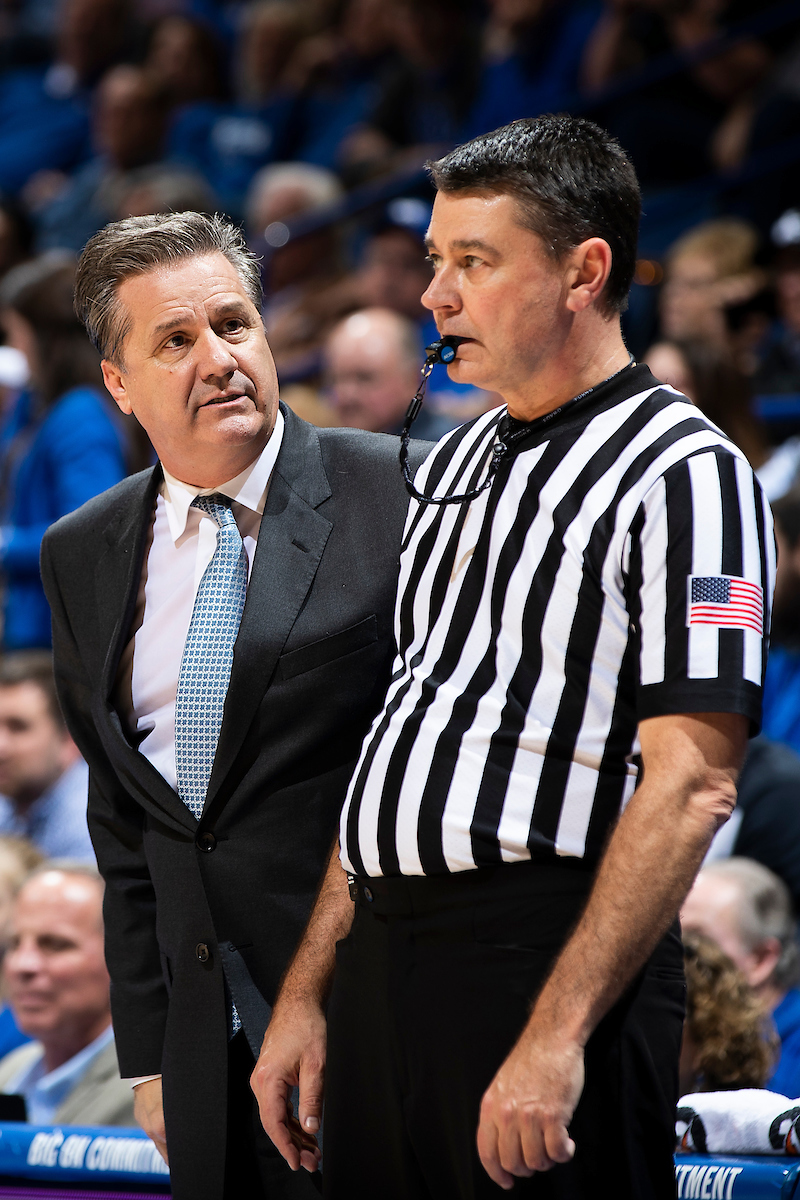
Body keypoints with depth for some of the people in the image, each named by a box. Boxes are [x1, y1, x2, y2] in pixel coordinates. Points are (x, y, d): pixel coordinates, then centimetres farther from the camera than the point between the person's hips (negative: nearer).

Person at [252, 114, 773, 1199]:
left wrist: (557, 1034, -22)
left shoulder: (681, 473, -8)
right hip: (382, 964, 8)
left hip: (546, 944, -8)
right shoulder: (457, 464, 19)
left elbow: (691, 786, -16)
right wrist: (306, 995, 14)